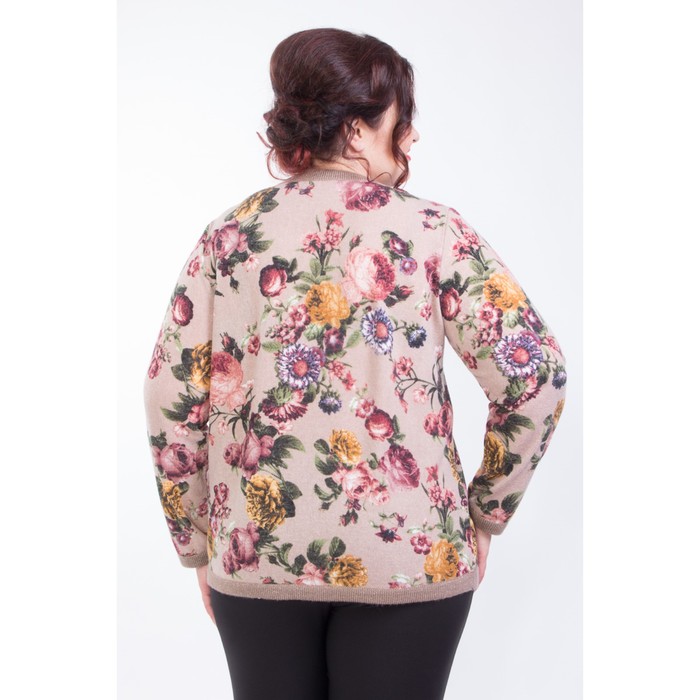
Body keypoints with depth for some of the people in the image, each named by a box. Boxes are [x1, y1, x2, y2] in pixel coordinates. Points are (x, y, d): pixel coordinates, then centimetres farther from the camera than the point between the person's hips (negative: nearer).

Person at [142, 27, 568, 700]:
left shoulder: (228, 233, 3)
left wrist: (197, 542, 10)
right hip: (410, 551, -2)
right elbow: (536, 373, -11)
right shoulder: (431, 228, -5)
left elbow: (170, 394, 1)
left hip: (255, 549, 3)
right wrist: (485, 516, 2)